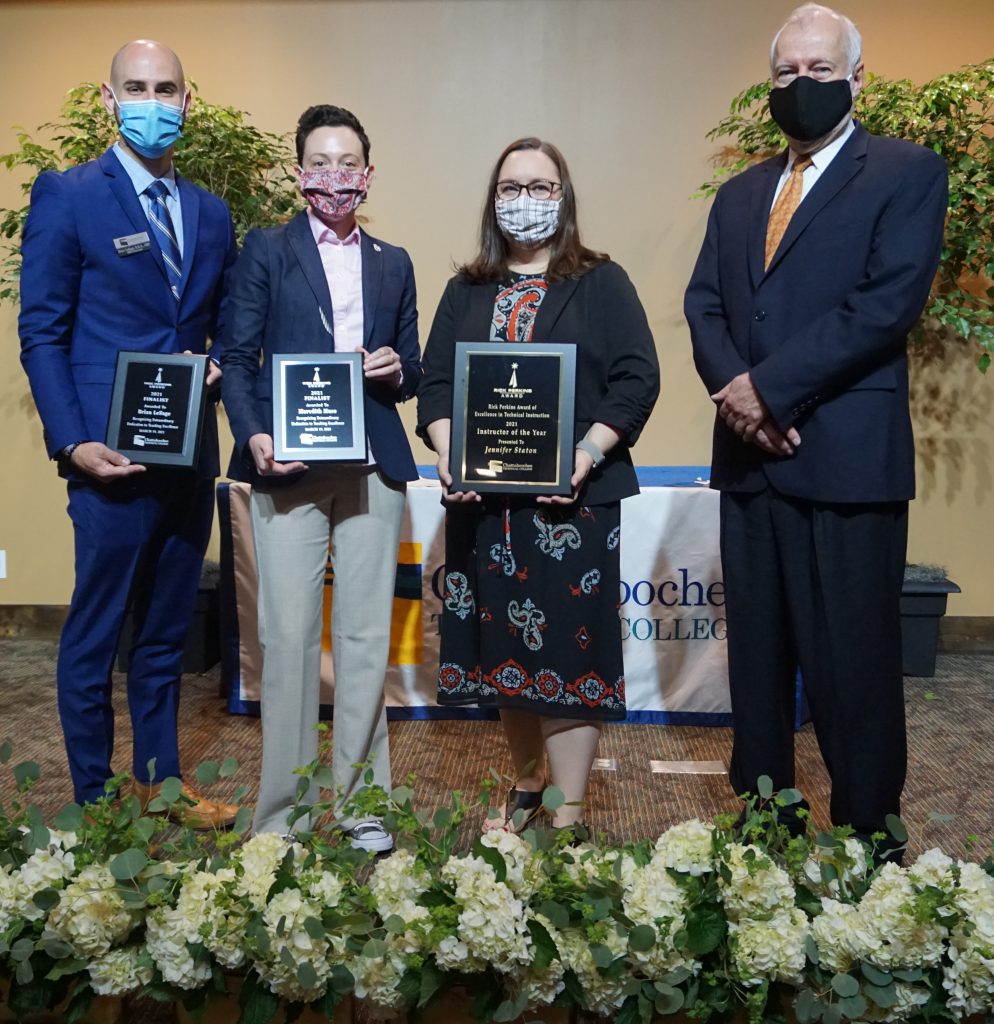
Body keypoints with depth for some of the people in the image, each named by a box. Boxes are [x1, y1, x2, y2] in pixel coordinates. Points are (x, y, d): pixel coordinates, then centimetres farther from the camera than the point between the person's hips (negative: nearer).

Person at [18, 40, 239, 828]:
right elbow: (41, 333, -5)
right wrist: (72, 442, -14)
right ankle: (94, 803, 22)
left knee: (167, 633, 16)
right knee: (94, 637, 6)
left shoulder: (212, 213, 13)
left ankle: (160, 782, 31)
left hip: (191, 457, 5)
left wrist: (220, 365, -4)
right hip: (113, 457, -5)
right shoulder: (67, 195, -2)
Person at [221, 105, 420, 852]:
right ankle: (284, 811, 14)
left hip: (374, 467, 3)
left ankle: (359, 801, 19)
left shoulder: (393, 264, 17)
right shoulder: (266, 251, 8)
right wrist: (254, 436, -15)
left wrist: (395, 370, -6)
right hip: (289, 466, -2)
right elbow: (238, 358, 2)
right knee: (290, 635, -1)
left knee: (366, 636, 5)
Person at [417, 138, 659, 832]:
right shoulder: (466, 292, 16)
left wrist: (587, 452, -17)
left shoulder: (601, 283, 6)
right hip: (483, 498, 4)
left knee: (568, 642, -2)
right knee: (504, 644, 11)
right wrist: (446, 451, -10)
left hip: (574, 496, -3)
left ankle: (568, 816, 8)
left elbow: (637, 380, -4)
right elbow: (436, 382, 8)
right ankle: (526, 784, 32)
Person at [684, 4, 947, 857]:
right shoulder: (740, 195, 20)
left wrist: (770, 388, -15)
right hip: (750, 458, 6)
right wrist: (731, 388, -9)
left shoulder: (908, 172, 3)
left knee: (854, 665, 0)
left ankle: (869, 842, 15)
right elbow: (703, 304, 10)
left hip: (847, 457, -5)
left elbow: (889, 303, -11)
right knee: (757, 657, 11)